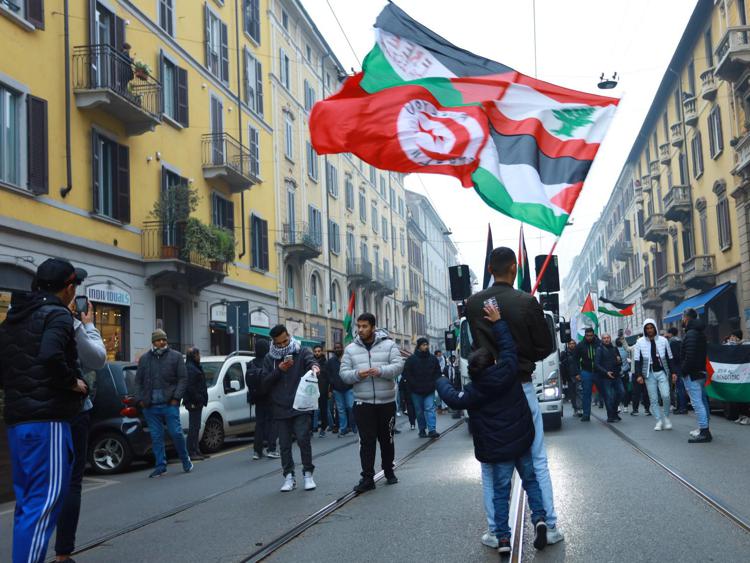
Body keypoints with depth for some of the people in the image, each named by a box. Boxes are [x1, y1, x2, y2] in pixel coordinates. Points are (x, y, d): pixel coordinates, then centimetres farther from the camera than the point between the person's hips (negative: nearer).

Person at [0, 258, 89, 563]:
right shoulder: (57, 314, -8)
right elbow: (50, 356, -25)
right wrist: (72, 382, -11)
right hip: (46, 418, -9)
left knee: (27, 500, 15)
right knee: (45, 499, -10)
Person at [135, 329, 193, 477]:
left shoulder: (176, 356, 4)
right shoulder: (144, 359, 13)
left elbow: (183, 379, 0)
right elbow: (138, 381, 14)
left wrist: (176, 398, -9)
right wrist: (140, 399, 3)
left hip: (169, 404, -3)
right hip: (150, 406, 3)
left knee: (176, 433, -4)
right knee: (156, 436, 5)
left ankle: (186, 461, 16)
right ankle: (161, 466, 12)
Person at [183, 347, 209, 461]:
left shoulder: (194, 367, 19)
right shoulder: (190, 368, -15)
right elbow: (190, 387, -22)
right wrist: (198, 398, -21)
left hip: (196, 402, 11)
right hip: (194, 402, -11)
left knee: (195, 427, 13)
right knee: (194, 427, -8)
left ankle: (196, 451, 19)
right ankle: (191, 452, -6)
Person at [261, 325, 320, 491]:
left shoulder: (302, 352, 2)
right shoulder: (269, 358, 8)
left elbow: (311, 361, -19)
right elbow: (265, 384, 3)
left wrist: (314, 366, -43)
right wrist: (279, 370, -12)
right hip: (280, 409, 3)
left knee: (303, 439, -8)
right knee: (284, 444, 6)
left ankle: (308, 474, 6)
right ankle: (289, 477, 15)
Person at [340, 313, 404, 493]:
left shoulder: (388, 344, -1)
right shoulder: (351, 349, 5)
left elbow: (398, 365, -11)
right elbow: (343, 373, 2)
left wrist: (380, 371, -28)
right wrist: (357, 375, -20)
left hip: (387, 402, 0)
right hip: (363, 403, 0)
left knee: (387, 439, 12)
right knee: (366, 441, -2)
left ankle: (389, 471, 30)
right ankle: (367, 478, 1)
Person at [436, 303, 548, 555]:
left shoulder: (473, 392, -9)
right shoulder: (507, 372, -8)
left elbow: (453, 399, 3)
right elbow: (508, 346, 1)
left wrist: (441, 382, 20)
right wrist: (498, 322, 8)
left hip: (497, 450, -2)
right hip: (522, 443, 2)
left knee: (500, 493, 4)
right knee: (531, 480, 17)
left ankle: (503, 538, 0)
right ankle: (539, 518, -2)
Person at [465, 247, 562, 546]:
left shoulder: (473, 304, -4)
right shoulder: (527, 302, -10)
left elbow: (477, 344, 4)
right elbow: (546, 346, -4)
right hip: (521, 387, -1)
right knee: (537, 460, 8)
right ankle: (549, 527, 11)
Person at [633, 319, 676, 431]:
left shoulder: (663, 340, 1)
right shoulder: (640, 342, 0)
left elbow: (669, 357, 7)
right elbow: (637, 360, 1)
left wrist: (673, 372, 1)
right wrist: (639, 375, -7)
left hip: (661, 372, 0)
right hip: (649, 374, 0)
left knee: (665, 395, -11)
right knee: (653, 399, 2)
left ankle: (666, 417, 10)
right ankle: (659, 421, 10)